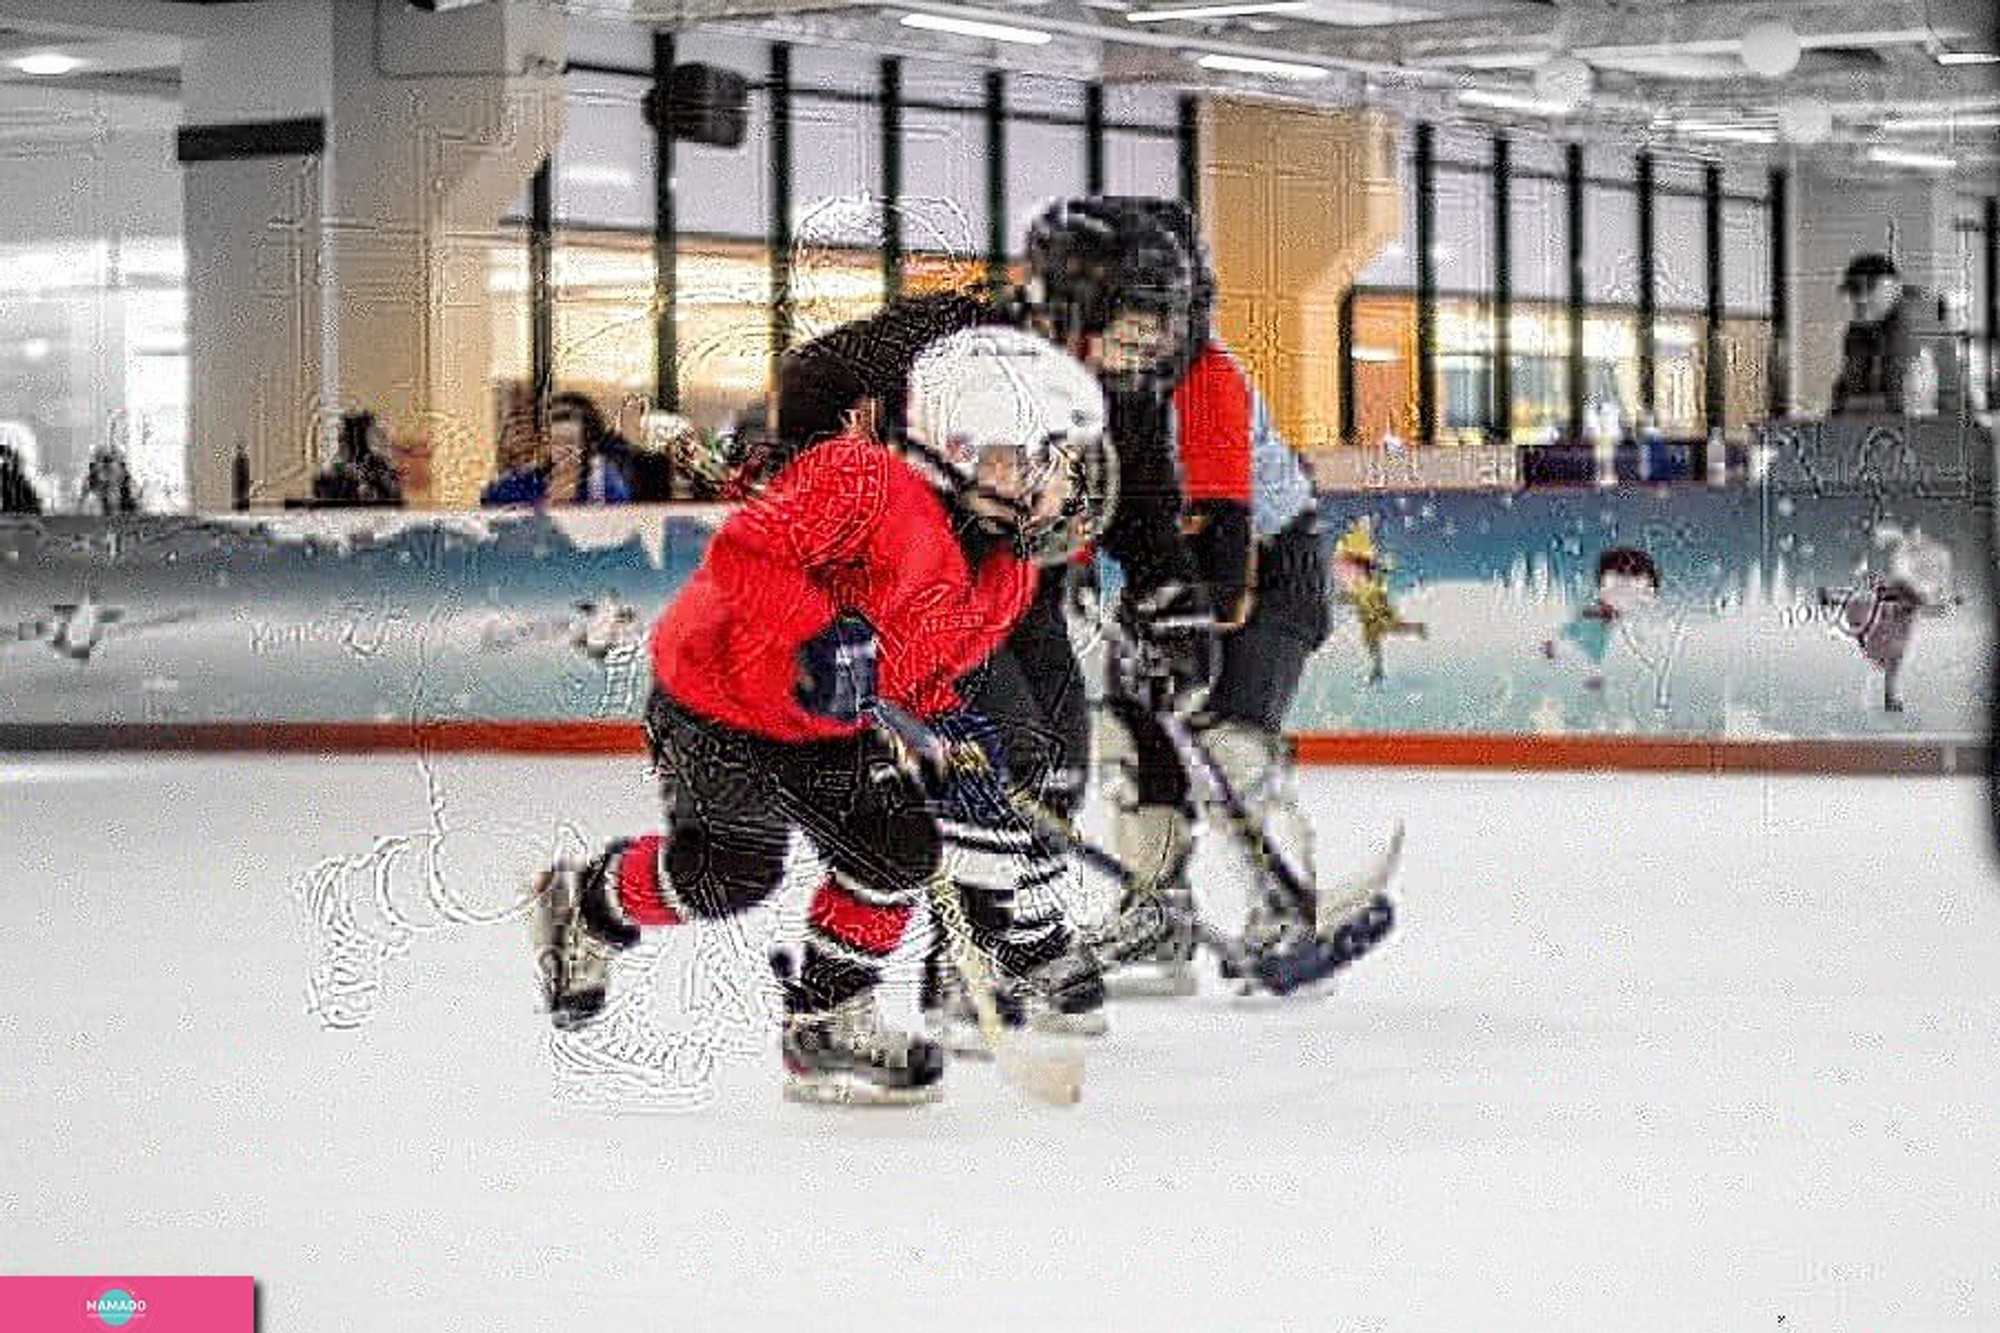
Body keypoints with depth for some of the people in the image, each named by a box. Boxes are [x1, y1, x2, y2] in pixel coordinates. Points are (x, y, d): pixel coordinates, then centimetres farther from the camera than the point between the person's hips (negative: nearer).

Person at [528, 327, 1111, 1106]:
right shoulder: (867, 481, -28)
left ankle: (828, 1023, 11)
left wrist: (948, 729, -7)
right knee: (731, 873, -8)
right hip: (717, 697, -8)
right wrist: (822, 632, -45)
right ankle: (587, 906, 22)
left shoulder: (1009, 576, 1)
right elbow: (743, 555, -34)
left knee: (898, 851, -6)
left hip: (831, 727, 8)